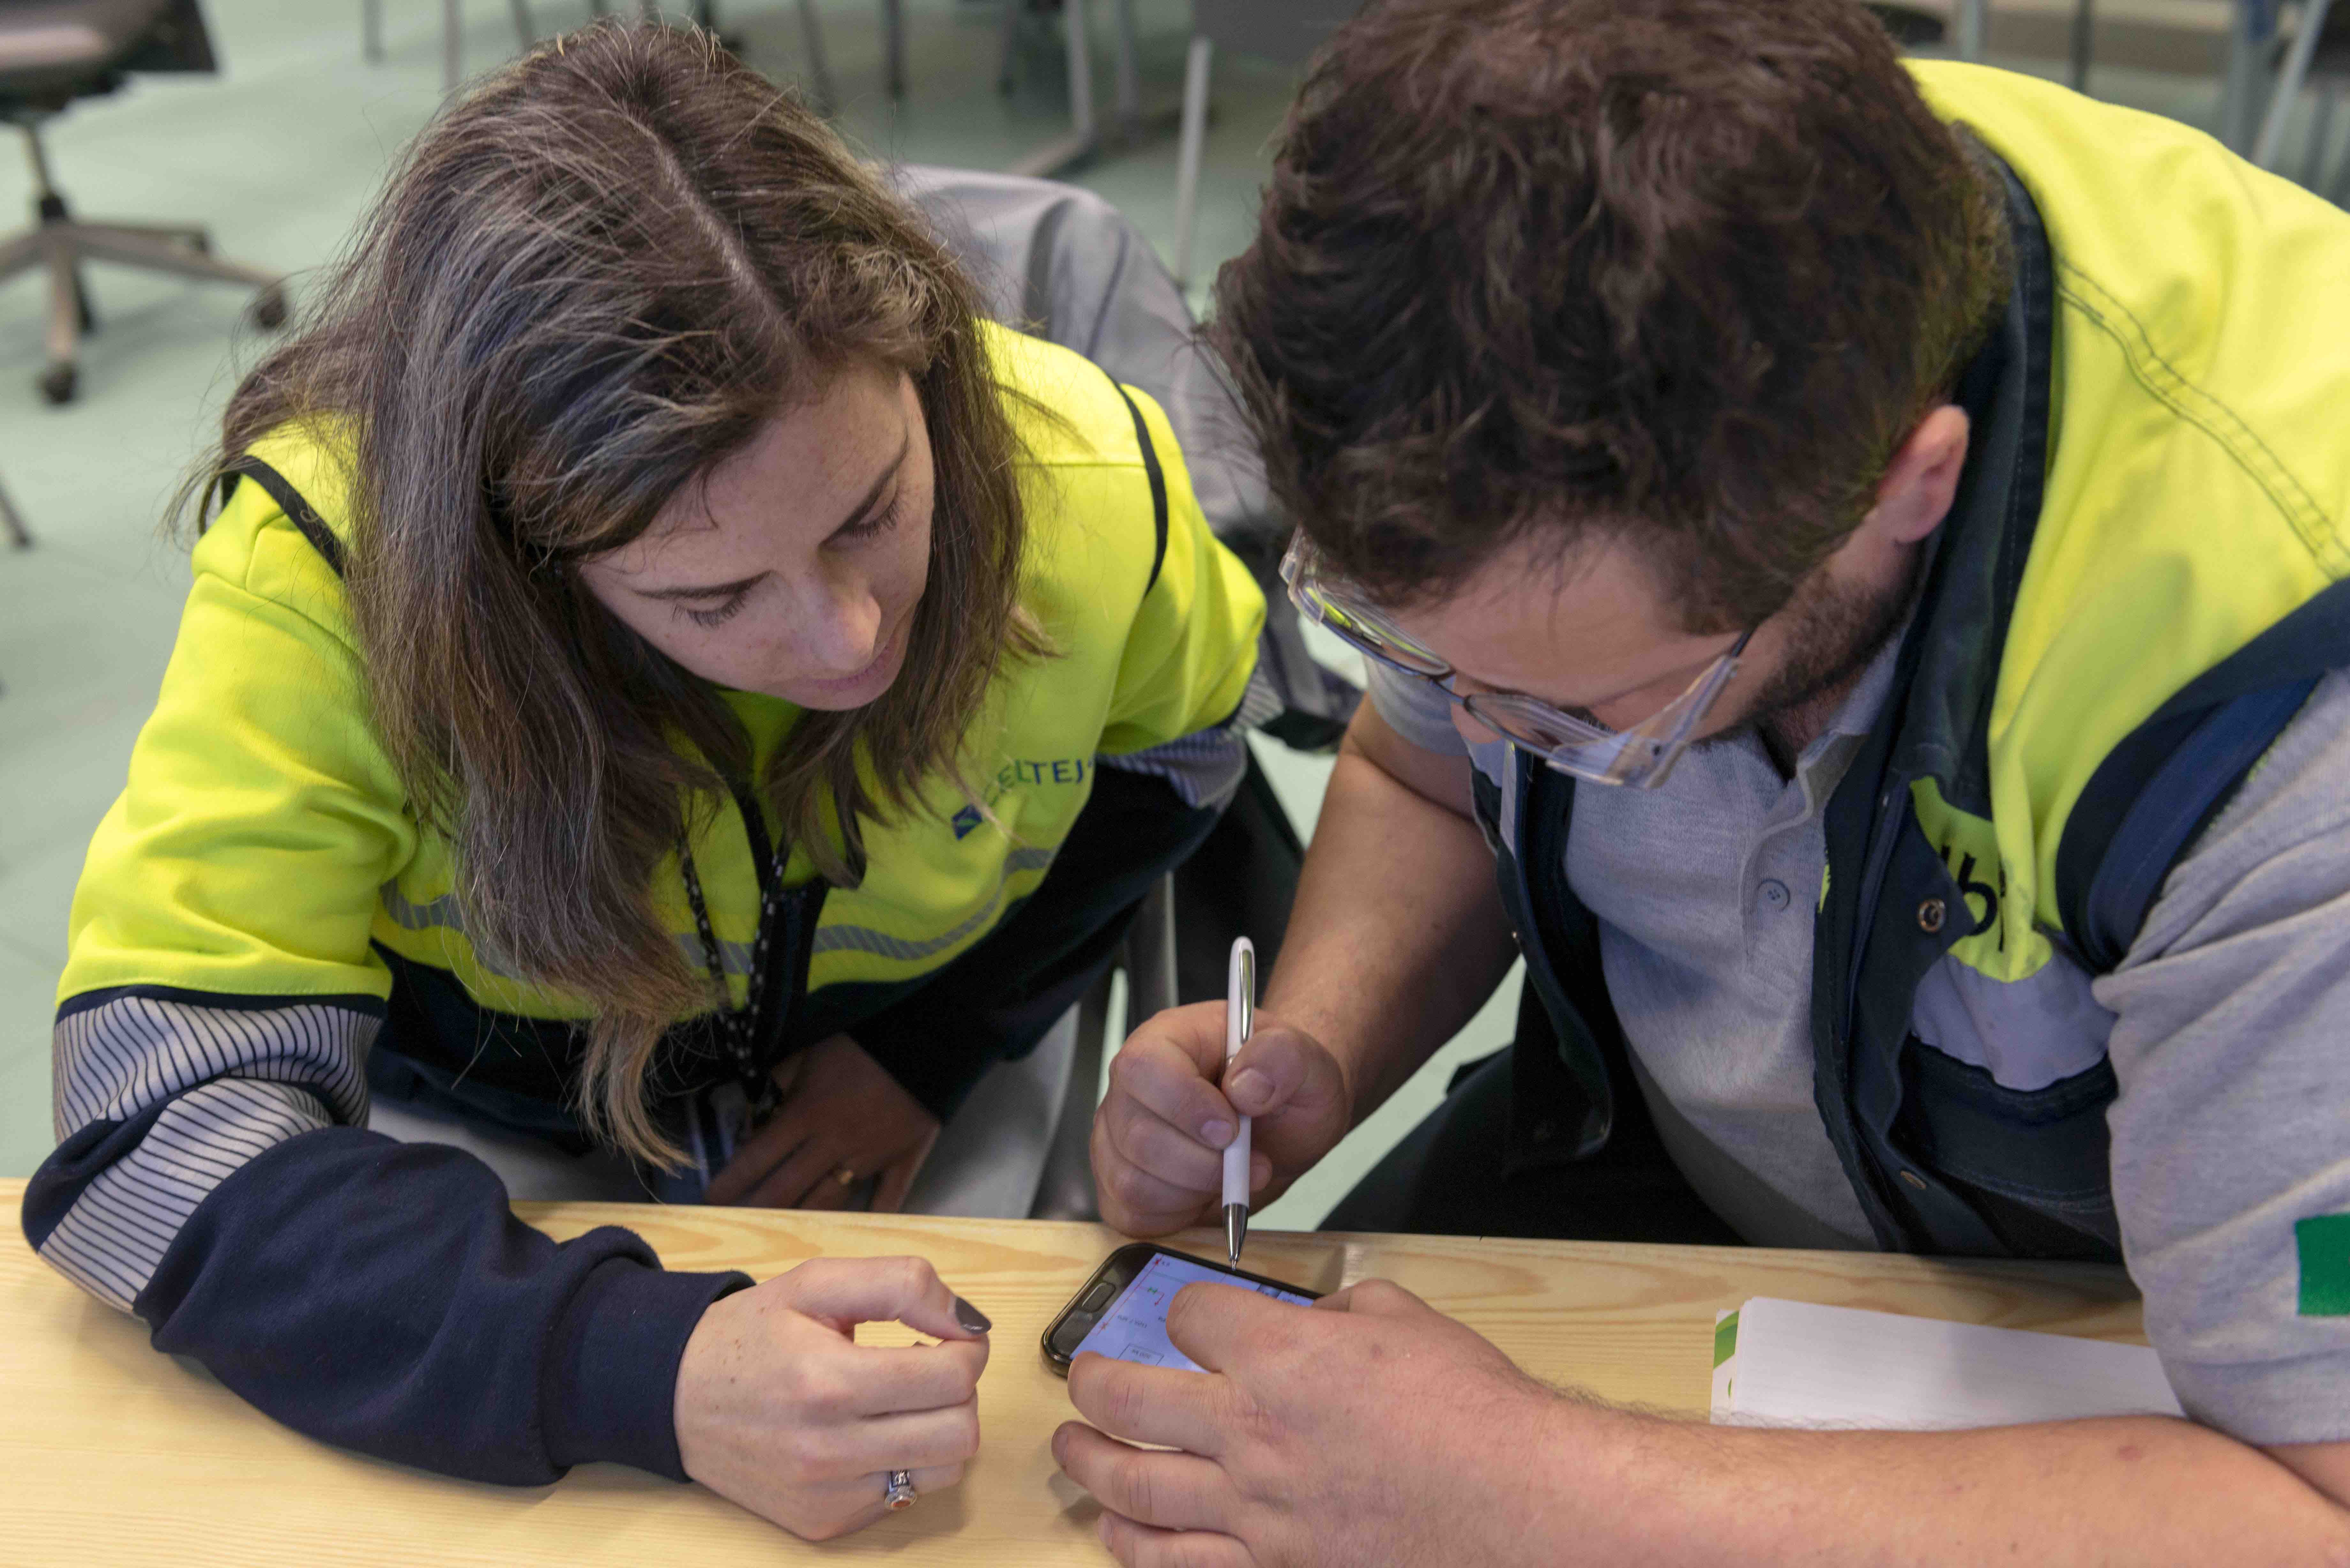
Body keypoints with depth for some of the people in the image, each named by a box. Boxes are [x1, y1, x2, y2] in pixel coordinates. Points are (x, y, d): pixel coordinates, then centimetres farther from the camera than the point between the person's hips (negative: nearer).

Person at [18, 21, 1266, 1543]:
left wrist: (933, 1044, -12)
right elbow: (153, 1131, -37)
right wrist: (648, 1374, -50)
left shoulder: (1088, 482, -27)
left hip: (891, 1122, 2)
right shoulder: (330, 564, -34)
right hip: (475, 1125, -1)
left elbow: (1169, 757, -3)